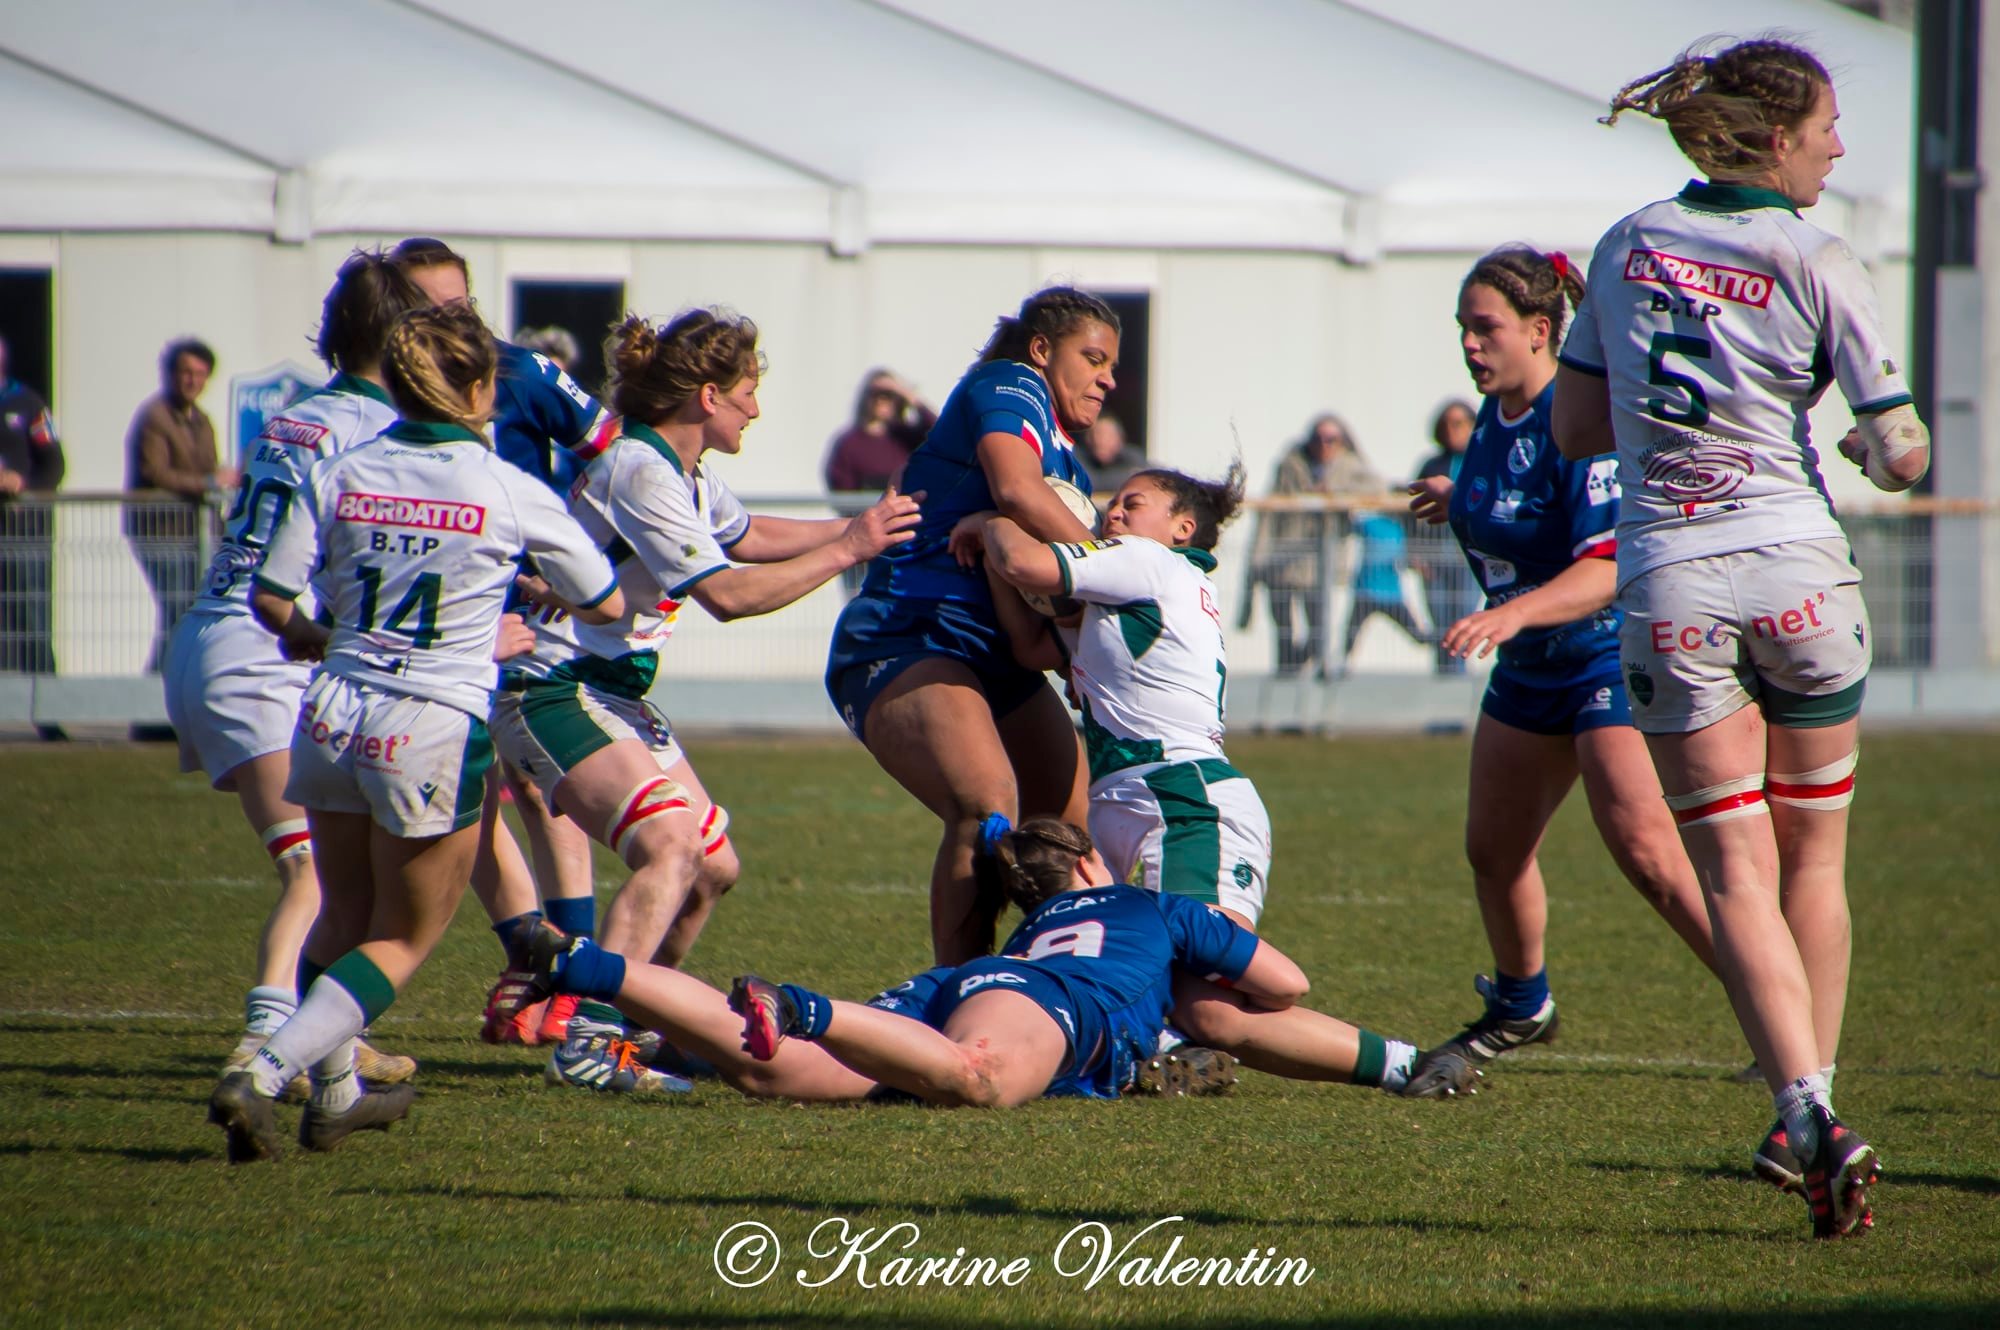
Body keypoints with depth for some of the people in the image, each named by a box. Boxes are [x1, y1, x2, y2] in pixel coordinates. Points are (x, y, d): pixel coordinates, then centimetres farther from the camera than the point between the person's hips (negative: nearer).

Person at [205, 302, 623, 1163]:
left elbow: (270, 598, -1)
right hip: (436, 734, -4)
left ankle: (335, 1096, 32)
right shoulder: (510, 493, -6)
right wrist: (531, 597, 27)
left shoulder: (338, 476, -1)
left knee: (345, 921, 24)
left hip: (335, 719, 4)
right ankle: (263, 1077, -10)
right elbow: (605, 605, 6)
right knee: (398, 943, 8)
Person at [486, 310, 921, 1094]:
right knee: (671, 844, -28)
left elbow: (746, 536, 32)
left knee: (713, 866, 13)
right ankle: (589, 1042, -35)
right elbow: (726, 593, -24)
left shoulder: (684, 473, 11)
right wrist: (848, 550, -18)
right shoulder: (638, 471, -20)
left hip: (612, 694, 11)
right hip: (553, 695, -11)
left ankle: (631, 1021, 25)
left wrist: (858, 527, 28)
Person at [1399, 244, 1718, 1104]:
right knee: (1494, 848, 15)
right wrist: (1463, 503, 16)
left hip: (1612, 654, -9)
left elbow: (1606, 569, -31)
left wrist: (1514, 612, -43)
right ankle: (1520, 1006, 39)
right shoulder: (1495, 416, 4)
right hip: (1530, 670, 9)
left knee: (1648, 855, -20)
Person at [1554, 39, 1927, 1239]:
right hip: (1798, 574, -2)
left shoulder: (1629, 247, 6)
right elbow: (1901, 455, -7)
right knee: (1814, 857, 16)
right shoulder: (1815, 263, -6)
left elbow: (1577, 429, 12)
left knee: (1736, 872, -1)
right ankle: (1811, 1108, 17)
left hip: (1668, 588, 2)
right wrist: (1881, 449, 15)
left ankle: (1809, 1111, -18)